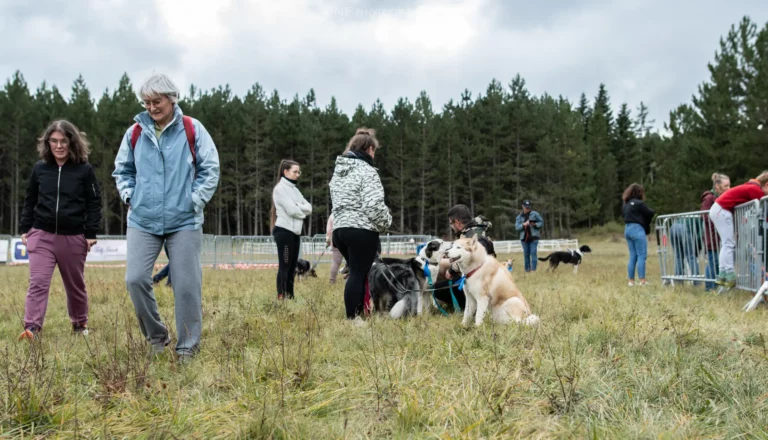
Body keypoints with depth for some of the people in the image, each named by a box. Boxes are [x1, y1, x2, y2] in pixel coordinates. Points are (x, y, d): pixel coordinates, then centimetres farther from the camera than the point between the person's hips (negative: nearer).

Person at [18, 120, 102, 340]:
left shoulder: (84, 170, -2)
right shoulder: (40, 168, 6)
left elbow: (94, 203, -1)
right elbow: (30, 200, 13)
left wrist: (91, 234, -6)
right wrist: (25, 229, 8)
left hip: (73, 237, -1)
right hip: (42, 235, 1)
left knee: (75, 285, 13)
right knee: (38, 283, -10)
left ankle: (80, 323, 31)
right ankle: (32, 328, -15)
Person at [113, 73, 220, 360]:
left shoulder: (192, 130, -1)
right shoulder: (135, 133, 6)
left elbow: (211, 169, 1)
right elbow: (122, 170, 18)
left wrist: (195, 200, -6)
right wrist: (129, 196, 4)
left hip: (184, 221, -2)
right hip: (143, 220, 2)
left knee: (186, 284, -1)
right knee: (135, 279, -7)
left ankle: (187, 346, 13)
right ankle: (156, 336, 15)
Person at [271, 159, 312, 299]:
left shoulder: (294, 189, 18)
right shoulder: (280, 188, -8)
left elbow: (309, 208, 8)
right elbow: (292, 210, -17)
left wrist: (298, 207, -10)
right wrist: (303, 211, 1)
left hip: (295, 232, 8)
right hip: (284, 231, -8)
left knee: (292, 266, 8)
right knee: (284, 266, -8)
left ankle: (290, 297, 11)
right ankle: (281, 297, -8)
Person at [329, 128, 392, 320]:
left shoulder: (338, 170, 15)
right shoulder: (367, 171, -11)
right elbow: (374, 205, -18)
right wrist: (385, 223, -1)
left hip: (339, 228, 8)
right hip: (362, 230, -8)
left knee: (357, 273, 16)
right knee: (358, 274, -3)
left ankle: (358, 314, 18)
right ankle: (352, 318, -2)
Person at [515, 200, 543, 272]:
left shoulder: (535, 214, 4)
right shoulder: (519, 216, 10)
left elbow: (541, 222, 5)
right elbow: (516, 226, 2)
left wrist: (535, 224, -13)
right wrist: (523, 224, -15)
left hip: (533, 237, -3)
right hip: (524, 237, 3)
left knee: (533, 253, -12)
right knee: (526, 254, 6)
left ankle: (533, 269, -14)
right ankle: (527, 269, 14)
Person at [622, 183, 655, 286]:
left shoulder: (626, 204, 13)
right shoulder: (639, 203, -11)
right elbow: (650, 214, -9)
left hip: (627, 229, 8)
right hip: (637, 229, -8)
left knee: (633, 256, 12)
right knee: (642, 256, -5)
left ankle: (631, 281, 11)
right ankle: (642, 281, -9)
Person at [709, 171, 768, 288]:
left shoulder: (751, 187, 16)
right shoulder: (756, 190, -13)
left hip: (718, 209, 10)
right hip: (722, 211, -10)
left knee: (727, 244, 10)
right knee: (729, 244, -10)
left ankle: (722, 276, 8)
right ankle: (730, 277, -12)